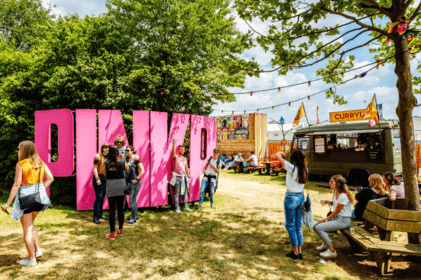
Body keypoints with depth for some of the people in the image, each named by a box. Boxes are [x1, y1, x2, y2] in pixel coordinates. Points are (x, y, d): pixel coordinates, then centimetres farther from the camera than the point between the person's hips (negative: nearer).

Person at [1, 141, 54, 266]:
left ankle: (32, 259, 16)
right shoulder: (40, 163, 5)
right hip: (39, 197, 6)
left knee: (27, 229, 8)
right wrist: (39, 190, 9)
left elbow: (16, 185, -13)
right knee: (30, 224, 26)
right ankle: (38, 250, 20)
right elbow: (50, 178, 3)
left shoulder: (20, 164, -11)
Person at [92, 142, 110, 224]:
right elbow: (95, 168, -10)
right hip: (98, 178, -6)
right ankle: (95, 216, -2)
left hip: (105, 178, 6)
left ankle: (100, 214, 25)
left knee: (102, 197, 12)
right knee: (99, 197, -9)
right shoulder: (98, 156, -7)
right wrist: (97, 179, -17)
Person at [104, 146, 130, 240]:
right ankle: (120, 230, 27)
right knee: (120, 208, 14)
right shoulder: (122, 162, -5)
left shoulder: (106, 163, -9)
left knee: (112, 209, 4)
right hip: (121, 186, 2)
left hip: (110, 187, -1)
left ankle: (112, 233, 7)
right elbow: (127, 169, 14)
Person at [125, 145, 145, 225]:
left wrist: (136, 179, -12)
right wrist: (125, 178, 8)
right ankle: (135, 216, 26)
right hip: (129, 182, 7)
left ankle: (133, 219, 3)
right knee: (133, 199, 15)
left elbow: (142, 171, -12)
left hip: (135, 183, -7)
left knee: (132, 199, -6)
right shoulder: (126, 159, 7)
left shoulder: (136, 159, -10)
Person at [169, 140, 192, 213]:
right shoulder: (175, 157, -2)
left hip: (183, 177, 5)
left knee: (184, 193, 10)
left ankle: (186, 207, 21)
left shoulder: (185, 159, 14)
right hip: (176, 177, -5)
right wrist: (174, 144, -39)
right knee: (176, 194, -1)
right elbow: (173, 153, -25)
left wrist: (189, 176, 10)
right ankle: (177, 208, 5)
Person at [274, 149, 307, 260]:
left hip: (291, 197, -6)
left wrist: (282, 153, 5)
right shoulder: (304, 169, 1)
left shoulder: (291, 167, -16)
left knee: (290, 225, 7)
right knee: (298, 225, 15)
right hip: (300, 197, 6)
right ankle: (300, 251, 20)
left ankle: (295, 252, 12)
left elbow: (277, 155, -14)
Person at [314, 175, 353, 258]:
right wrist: (329, 202, 2)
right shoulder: (335, 191, 5)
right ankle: (326, 243, 23)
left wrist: (325, 220, -10)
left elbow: (336, 212, -18)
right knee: (315, 225, 3)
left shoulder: (343, 196, -23)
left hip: (343, 220, -9)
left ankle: (332, 251, -12)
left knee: (319, 227, -22)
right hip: (336, 217, 9)